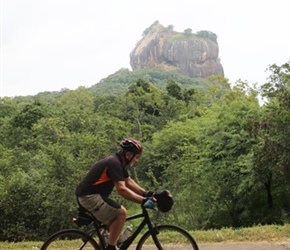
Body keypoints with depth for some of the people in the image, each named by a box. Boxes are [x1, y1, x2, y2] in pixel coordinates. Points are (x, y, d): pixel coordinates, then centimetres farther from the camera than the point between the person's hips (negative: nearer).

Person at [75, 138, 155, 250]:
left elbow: (129, 182, 15)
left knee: (113, 218, 19)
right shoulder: (114, 163, -20)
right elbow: (121, 189, -28)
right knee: (121, 212, -16)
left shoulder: (119, 162, 10)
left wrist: (146, 193, 4)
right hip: (89, 196, -11)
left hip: (90, 194, 11)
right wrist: (143, 201, -28)